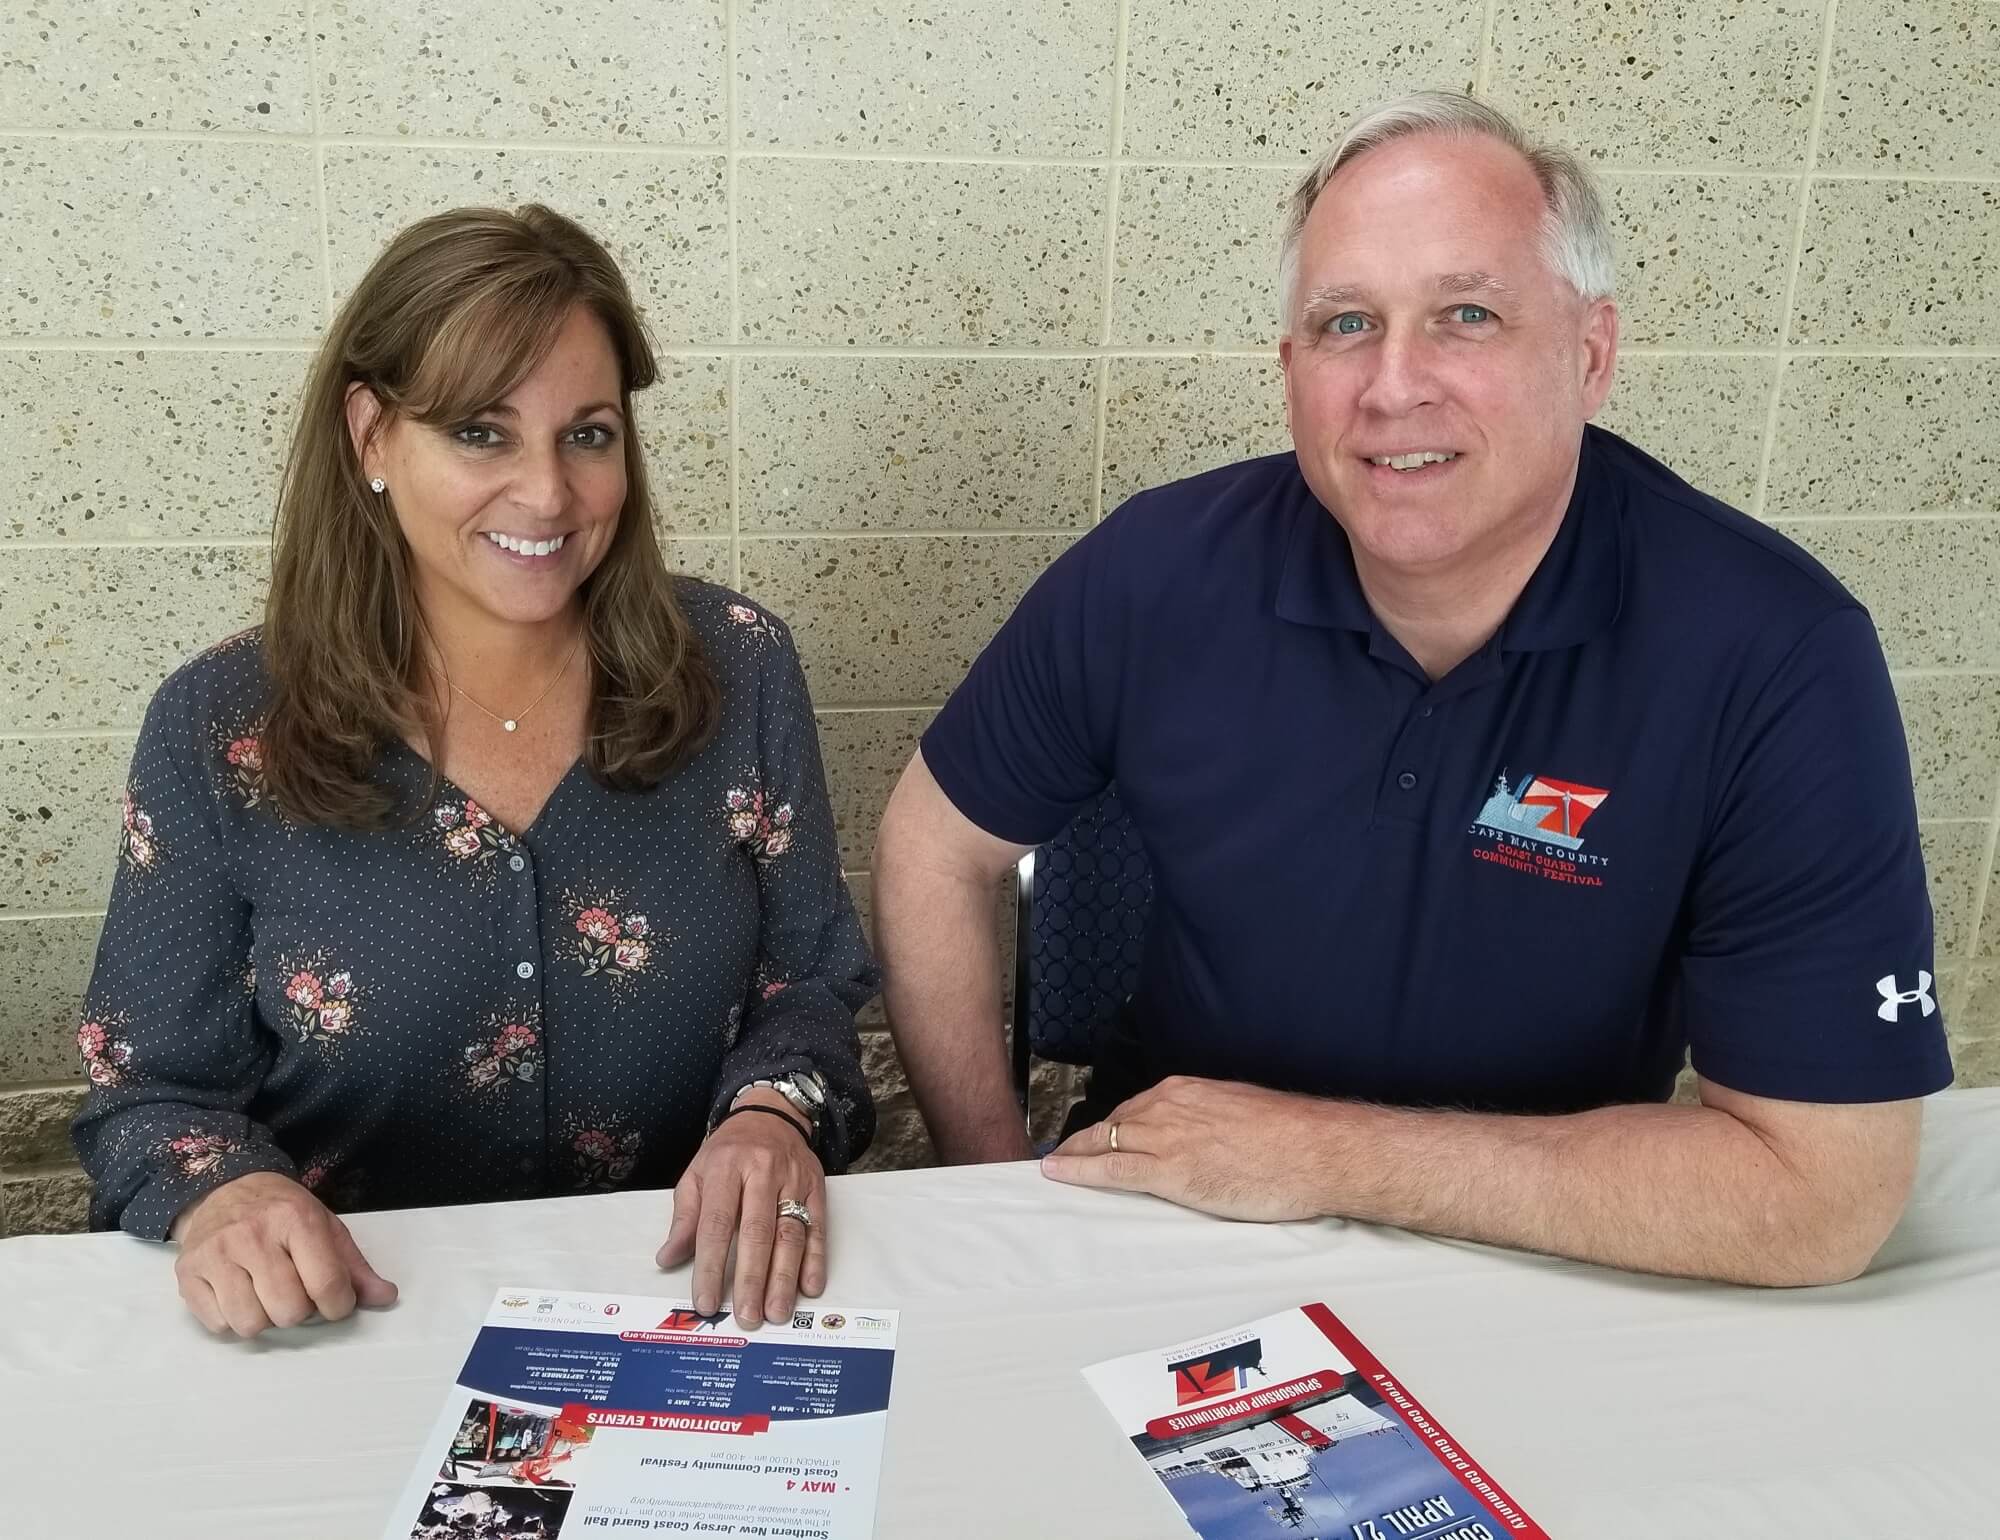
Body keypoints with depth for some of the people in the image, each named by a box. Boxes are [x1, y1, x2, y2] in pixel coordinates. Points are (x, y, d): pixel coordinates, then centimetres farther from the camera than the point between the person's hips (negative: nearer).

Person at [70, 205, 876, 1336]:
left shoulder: (737, 668, 0)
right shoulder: (219, 730, -4)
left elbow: (812, 983, 7)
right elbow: (152, 1091, 2)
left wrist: (775, 1113, -15)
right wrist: (221, 1193, -20)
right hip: (352, 1332, 0)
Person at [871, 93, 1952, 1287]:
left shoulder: (1776, 656, -19)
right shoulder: (1161, 570, -12)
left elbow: (1825, 1191, -21)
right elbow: (938, 850, 1)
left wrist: (1328, 1153, -21)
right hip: (1167, 1243, 0)